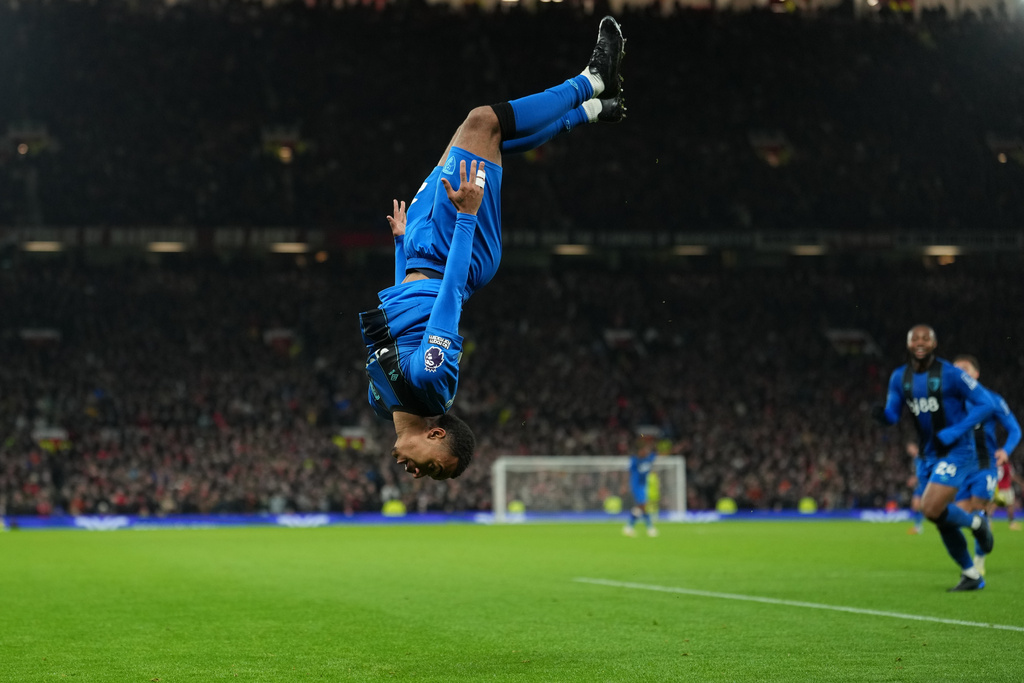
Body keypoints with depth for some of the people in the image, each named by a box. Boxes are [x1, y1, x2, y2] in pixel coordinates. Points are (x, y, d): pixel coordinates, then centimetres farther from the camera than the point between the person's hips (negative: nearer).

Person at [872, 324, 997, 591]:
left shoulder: (950, 374, -14)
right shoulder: (900, 377, 3)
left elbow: (985, 405, -13)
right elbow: (892, 415, 5)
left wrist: (953, 433, -20)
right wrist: (881, 413, -20)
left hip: (956, 451, -7)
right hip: (930, 455, 7)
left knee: (931, 509, -22)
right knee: (942, 518, 10)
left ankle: (976, 522, 7)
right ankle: (971, 574, 26)